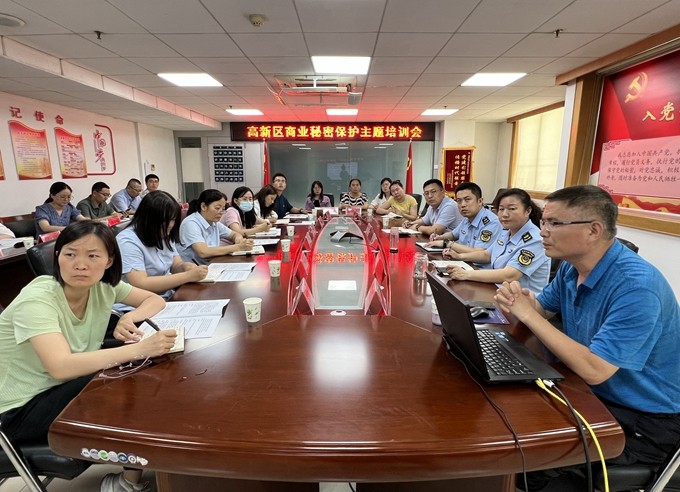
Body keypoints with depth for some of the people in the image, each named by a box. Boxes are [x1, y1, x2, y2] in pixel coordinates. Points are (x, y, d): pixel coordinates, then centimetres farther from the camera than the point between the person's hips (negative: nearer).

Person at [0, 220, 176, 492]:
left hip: (67, 387, 6)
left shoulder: (103, 286, -10)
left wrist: (130, 318, -20)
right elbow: (61, 367, -42)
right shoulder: (37, 299, -28)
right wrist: (139, 349, -51)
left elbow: (155, 300, 1)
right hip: (23, 409, -6)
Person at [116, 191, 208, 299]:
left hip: (171, 296, 7)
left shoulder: (164, 236, 5)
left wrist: (185, 266, -13)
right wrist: (188, 276, -27)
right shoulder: (127, 241, -18)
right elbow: (141, 284, -26)